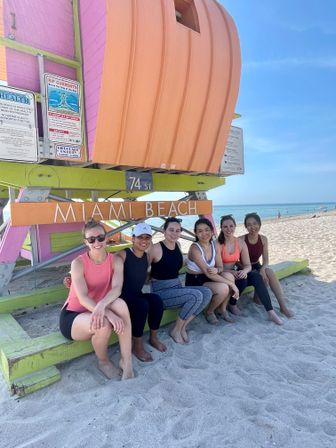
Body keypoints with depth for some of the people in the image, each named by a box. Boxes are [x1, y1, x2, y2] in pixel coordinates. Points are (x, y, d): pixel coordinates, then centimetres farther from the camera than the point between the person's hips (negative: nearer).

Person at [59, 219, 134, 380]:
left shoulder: (116, 261, -8)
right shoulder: (78, 263, -17)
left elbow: (117, 288, -23)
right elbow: (83, 298, -27)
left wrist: (101, 306, -44)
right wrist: (109, 314, -41)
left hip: (98, 310, 3)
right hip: (73, 315, -2)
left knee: (120, 304, -32)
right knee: (104, 325, -36)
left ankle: (126, 361, -21)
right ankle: (103, 362, -1)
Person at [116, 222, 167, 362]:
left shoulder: (147, 257, 4)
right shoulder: (122, 255, -17)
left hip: (137, 296, 6)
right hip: (122, 297, -6)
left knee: (156, 300, -20)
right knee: (142, 305, -31)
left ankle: (153, 338, 1)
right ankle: (137, 346, -11)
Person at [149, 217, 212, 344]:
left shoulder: (177, 245, 8)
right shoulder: (156, 248, -14)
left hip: (177, 287, 7)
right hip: (161, 291, -7)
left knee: (207, 292, -13)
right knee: (196, 295, -26)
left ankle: (183, 326, -2)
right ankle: (176, 330, -4)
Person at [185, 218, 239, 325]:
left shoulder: (214, 245, -2)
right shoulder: (195, 248, -23)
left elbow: (220, 267, 2)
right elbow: (207, 273, -28)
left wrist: (216, 270, -26)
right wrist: (232, 284, -27)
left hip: (207, 278, 6)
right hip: (194, 282, -6)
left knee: (229, 275, -21)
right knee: (223, 288, -28)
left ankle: (222, 309, 0)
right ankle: (209, 312, 3)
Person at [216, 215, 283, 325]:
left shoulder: (241, 243, 0)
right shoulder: (218, 244, -15)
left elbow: (248, 265, -1)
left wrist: (244, 271, -24)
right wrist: (233, 272, -31)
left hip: (236, 272, 5)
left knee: (256, 276, -21)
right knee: (242, 279, -31)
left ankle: (271, 312, -21)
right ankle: (232, 304, -3)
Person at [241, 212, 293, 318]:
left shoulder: (263, 239, -5)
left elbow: (266, 260, -4)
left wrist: (262, 269, -25)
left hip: (257, 267, 3)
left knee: (268, 271, -28)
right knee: (262, 277, -31)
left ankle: (283, 306, -25)